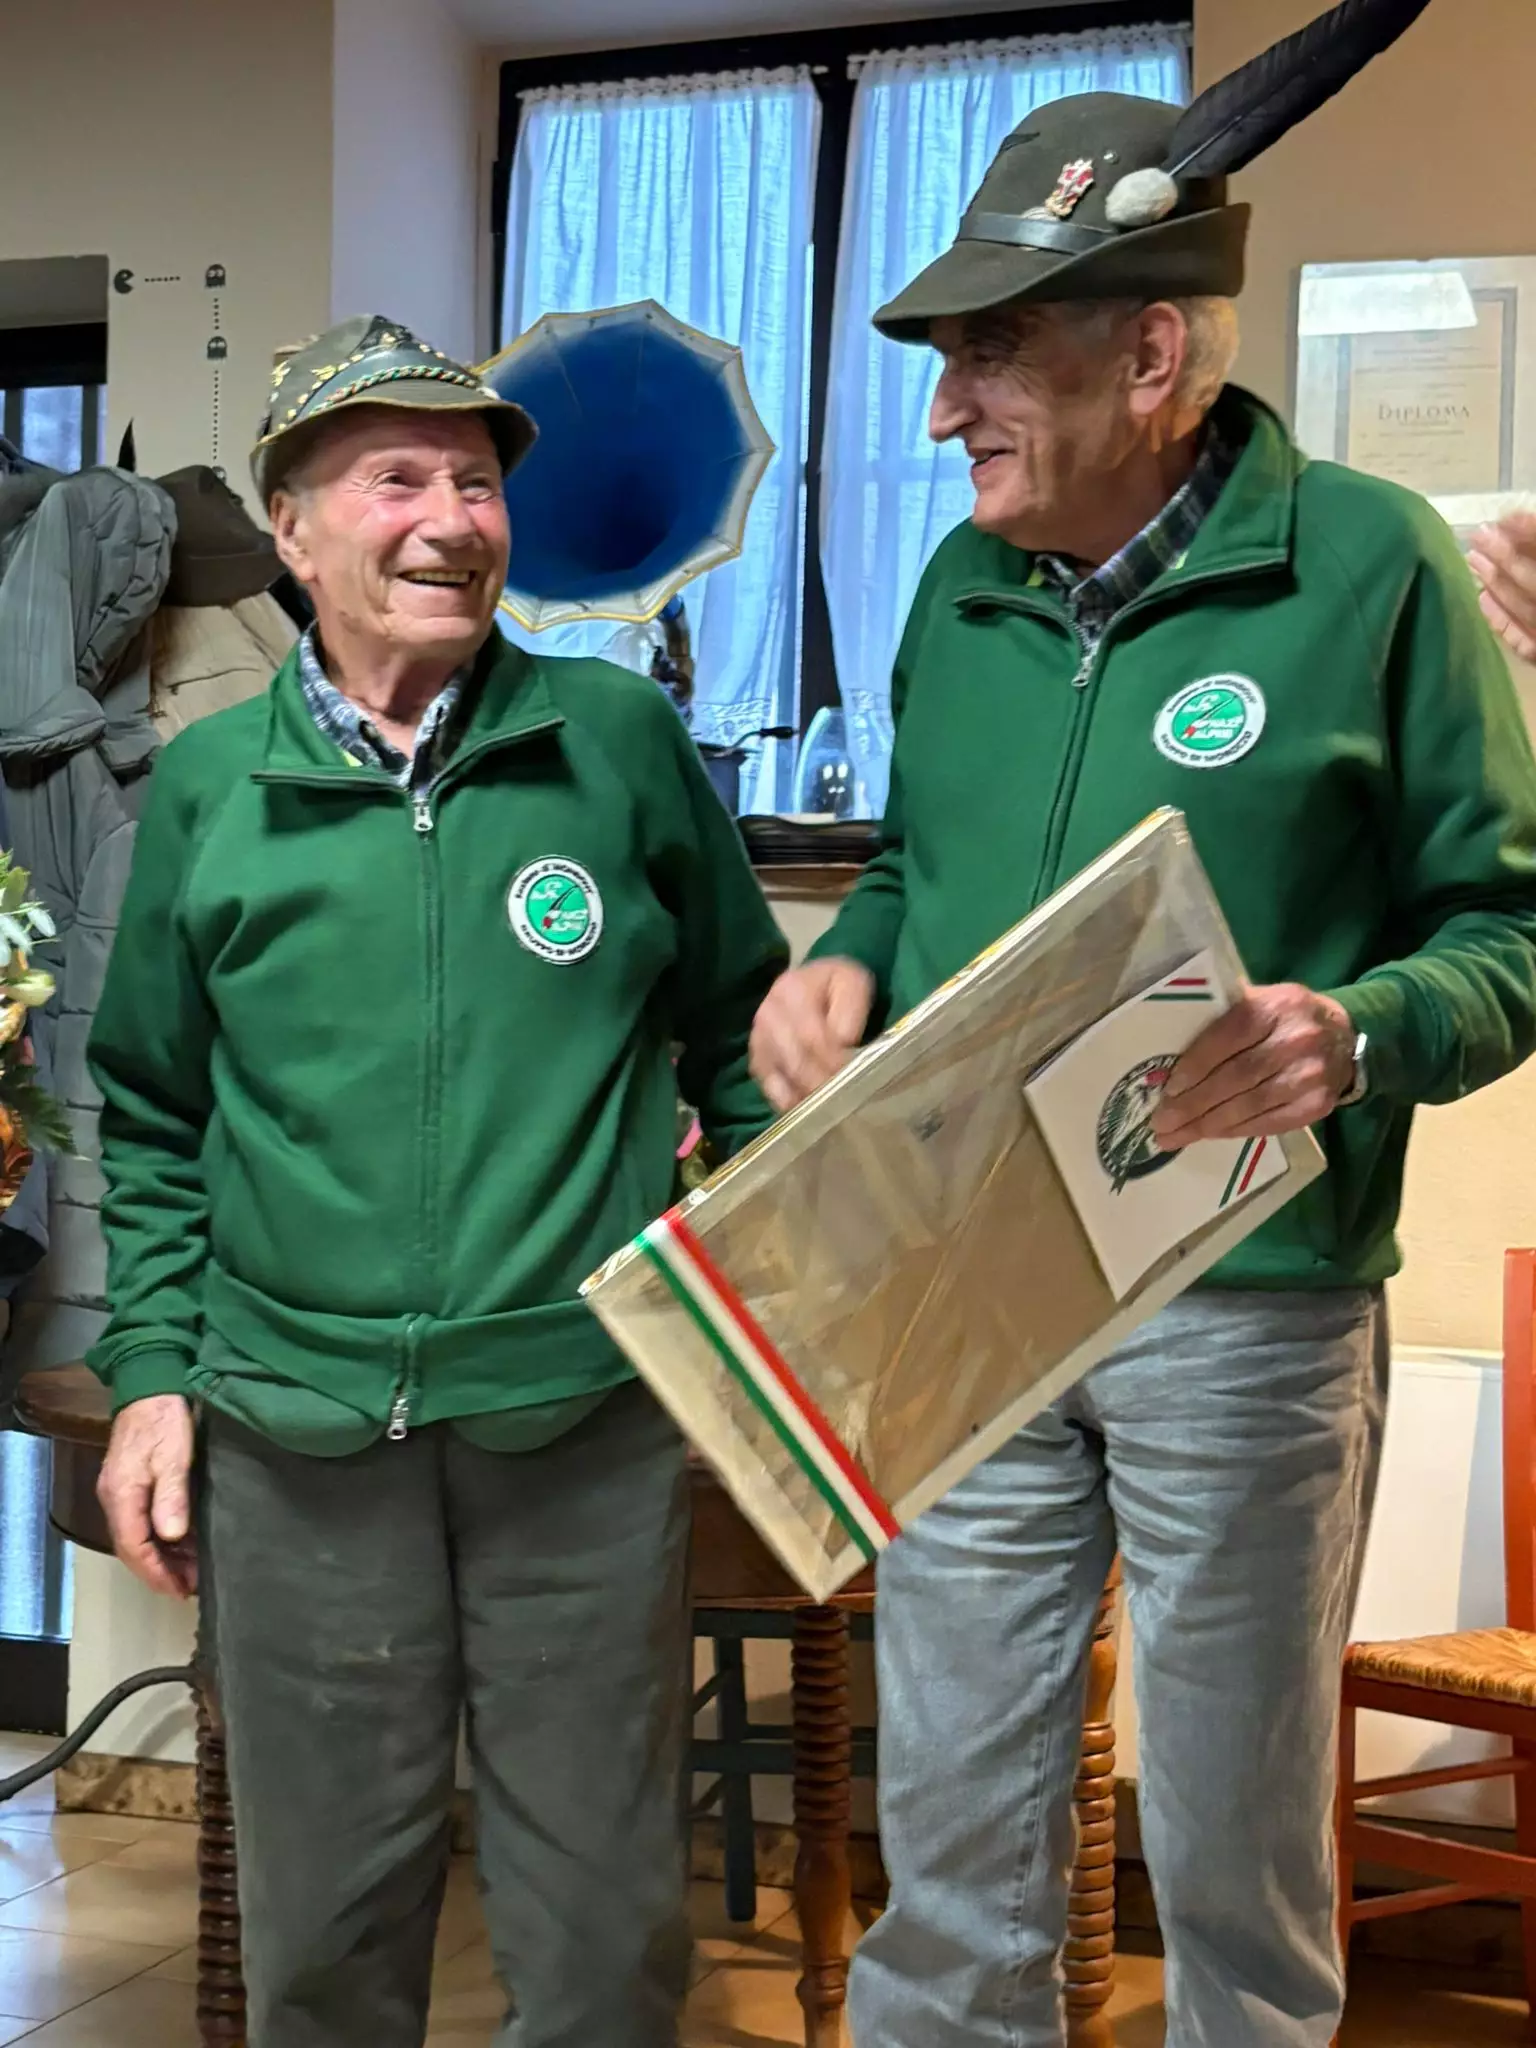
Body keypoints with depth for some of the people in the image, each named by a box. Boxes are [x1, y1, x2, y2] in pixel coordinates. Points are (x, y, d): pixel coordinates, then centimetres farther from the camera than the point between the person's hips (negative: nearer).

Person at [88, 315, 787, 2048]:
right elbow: (153, 1121, 11)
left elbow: (740, 1027, 10)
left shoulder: (622, 738, 0)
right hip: (295, 1430, 1)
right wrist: (152, 1373, 5)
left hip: (589, 1408, -1)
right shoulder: (208, 787, 4)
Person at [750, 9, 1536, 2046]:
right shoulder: (963, 584, 7)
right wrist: (849, 959, -1)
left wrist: (1358, 1036, -26)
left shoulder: (1371, 564, -8)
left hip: (1249, 1308, -4)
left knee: (1236, 1842, 12)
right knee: (953, 1821, 14)